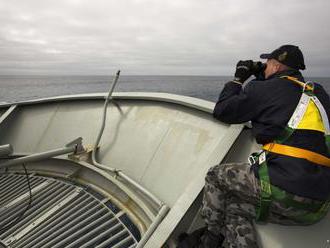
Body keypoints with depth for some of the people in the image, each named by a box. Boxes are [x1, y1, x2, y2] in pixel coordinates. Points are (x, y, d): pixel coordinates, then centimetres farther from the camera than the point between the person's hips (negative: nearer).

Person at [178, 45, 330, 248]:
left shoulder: (267, 89, -3)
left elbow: (221, 111, 5)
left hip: (284, 189, -8)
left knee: (215, 176, 13)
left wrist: (239, 78, 18)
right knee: (237, 207, 19)